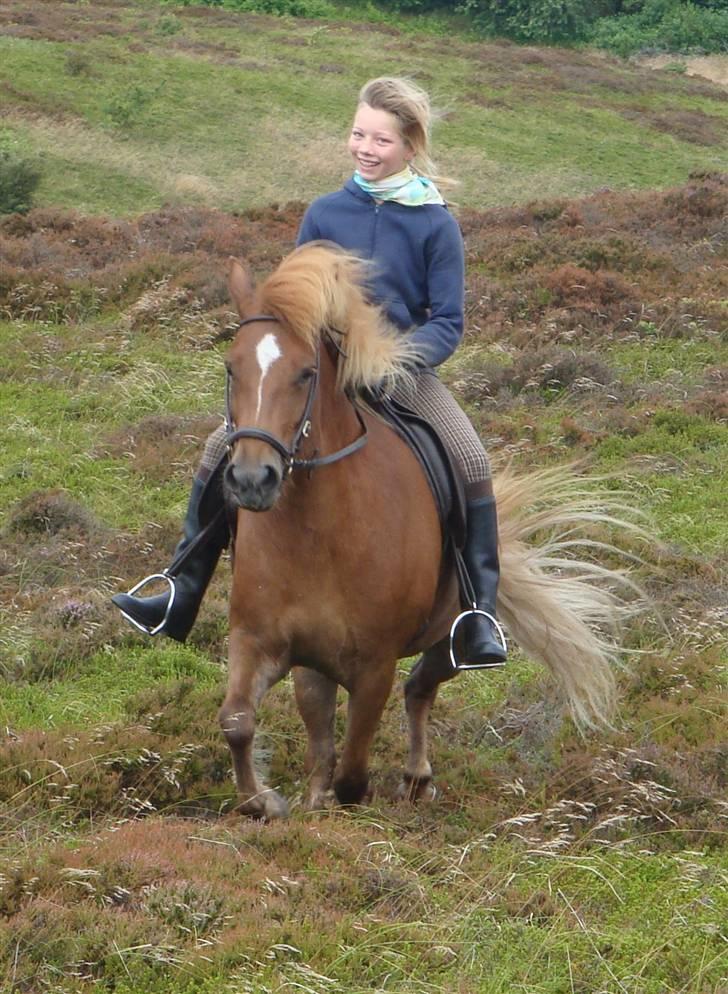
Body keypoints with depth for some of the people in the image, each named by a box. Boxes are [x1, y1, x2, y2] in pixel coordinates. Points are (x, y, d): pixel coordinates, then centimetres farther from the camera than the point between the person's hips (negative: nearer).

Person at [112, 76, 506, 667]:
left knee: (471, 462, -26)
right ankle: (180, 600, 1)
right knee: (222, 451, -8)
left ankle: (482, 617, -18)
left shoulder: (436, 225, -7)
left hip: (403, 370, -3)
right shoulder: (326, 214, 0)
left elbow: (447, 323, -7)